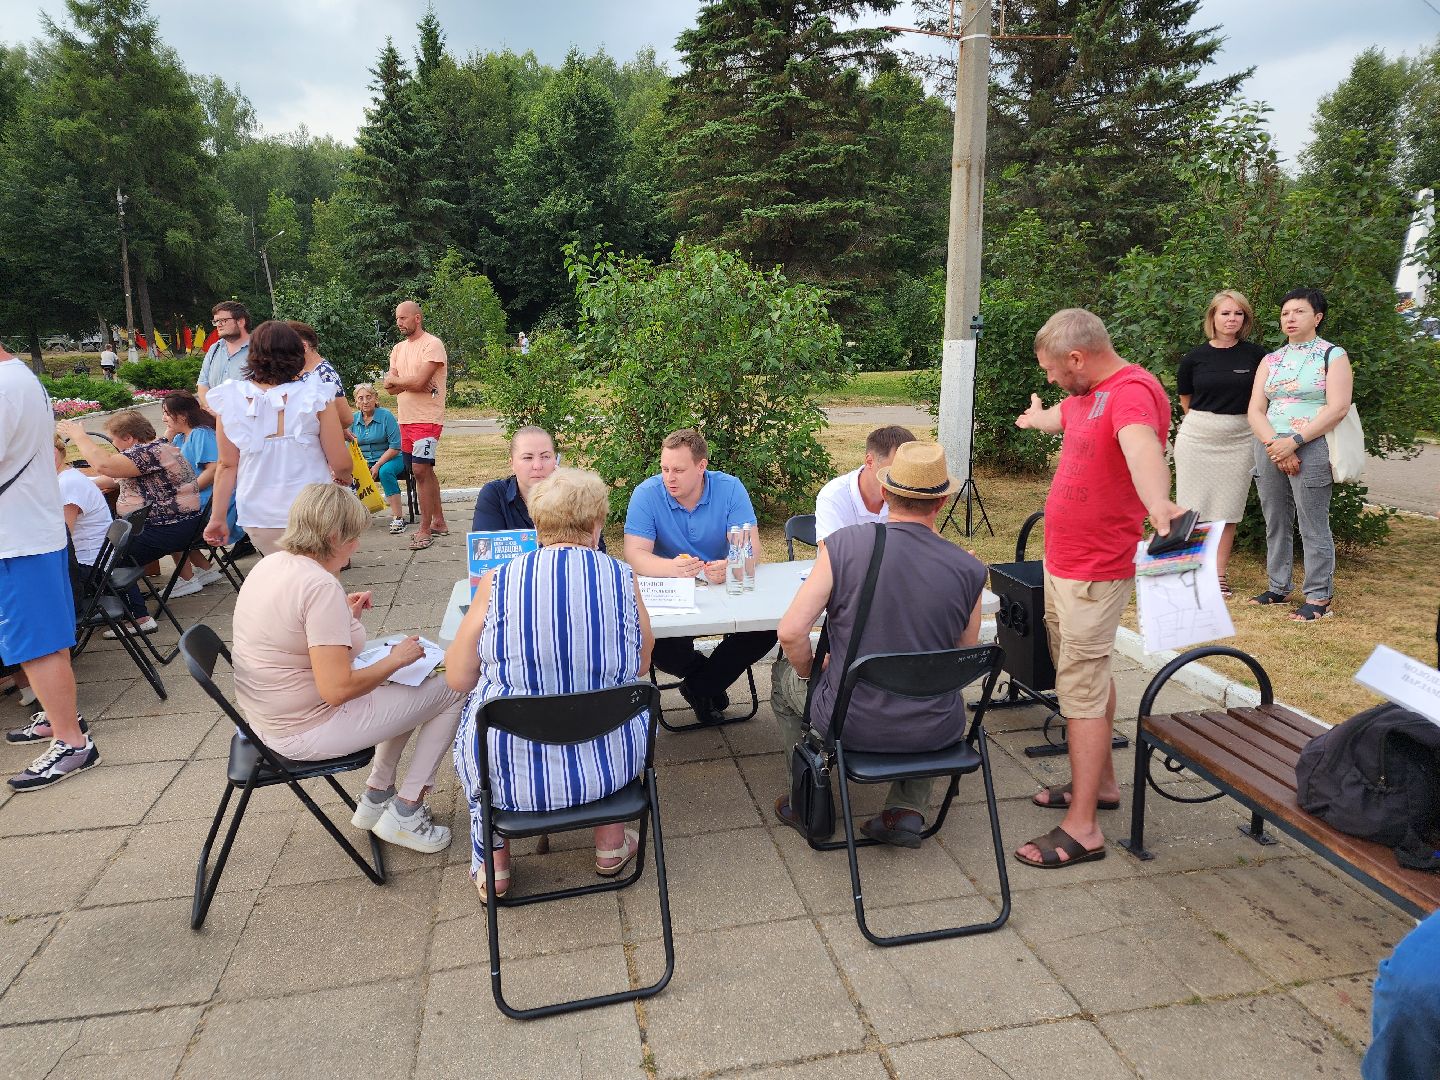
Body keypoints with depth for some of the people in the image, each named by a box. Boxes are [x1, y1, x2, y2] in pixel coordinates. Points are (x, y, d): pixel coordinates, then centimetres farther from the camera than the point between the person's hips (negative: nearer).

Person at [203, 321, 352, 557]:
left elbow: (227, 466, 0)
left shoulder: (230, 400, -4)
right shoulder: (314, 397, -11)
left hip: (258, 517, 3)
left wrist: (217, 518, 9)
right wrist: (342, 477, 14)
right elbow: (341, 464, -9)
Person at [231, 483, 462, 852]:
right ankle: (404, 813, 9)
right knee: (452, 691, -2)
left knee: (405, 685, 23)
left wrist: (345, 615, 10)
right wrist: (396, 659, -15)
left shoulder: (270, 563, 2)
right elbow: (337, 690, -29)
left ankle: (376, 796, 25)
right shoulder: (321, 586, -27)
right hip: (307, 732, -10)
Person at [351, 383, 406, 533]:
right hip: (362, 462, 4)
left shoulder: (386, 416, -6)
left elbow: (395, 447, -11)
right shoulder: (353, 419, 7)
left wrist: (377, 466, -18)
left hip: (388, 459, -4)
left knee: (385, 471, -36)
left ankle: (398, 517, -31)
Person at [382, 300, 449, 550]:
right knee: (424, 471, 12)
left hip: (426, 419, -8)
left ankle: (425, 529, -5)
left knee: (421, 470, -13)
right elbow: (390, 387, 6)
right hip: (406, 419, 8)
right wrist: (411, 382, -12)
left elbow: (419, 380, -19)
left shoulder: (433, 344, -9)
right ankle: (439, 522, 22)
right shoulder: (398, 348, 15)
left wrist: (395, 380, -1)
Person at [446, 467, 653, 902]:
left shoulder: (499, 582, -10)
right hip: (610, 765, 1)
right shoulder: (622, 578, -8)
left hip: (510, 772, 0)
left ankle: (493, 865, 36)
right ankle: (611, 844, 41)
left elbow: (458, 677, -2)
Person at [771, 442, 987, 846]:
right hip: (935, 733, 2)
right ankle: (907, 810, 25)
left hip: (852, 723, -2)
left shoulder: (843, 544, -15)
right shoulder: (969, 569, -9)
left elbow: (790, 633, -16)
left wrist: (812, 674, 4)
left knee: (785, 674, 28)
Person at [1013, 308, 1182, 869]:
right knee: (1088, 676, 19)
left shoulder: (1133, 391, -19)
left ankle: (1082, 828, 0)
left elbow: (1140, 443, -43)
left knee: (1081, 689, -7)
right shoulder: (1087, 396, 10)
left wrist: (1157, 502, -63)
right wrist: (1036, 417, 59)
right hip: (1063, 564, 10)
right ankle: (1099, 783, 34)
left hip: (1093, 574, -10)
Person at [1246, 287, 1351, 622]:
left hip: (1311, 448, -5)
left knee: (1313, 527, -4)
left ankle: (1318, 597, 3)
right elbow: (1255, 409, 5)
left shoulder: (1333, 355, 1)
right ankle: (1278, 588, 20)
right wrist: (1274, 444, -11)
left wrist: (1294, 441, -18)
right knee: (1275, 524, 9)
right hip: (1270, 448, 5)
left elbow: (1338, 408, -10)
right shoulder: (1271, 360, 14)